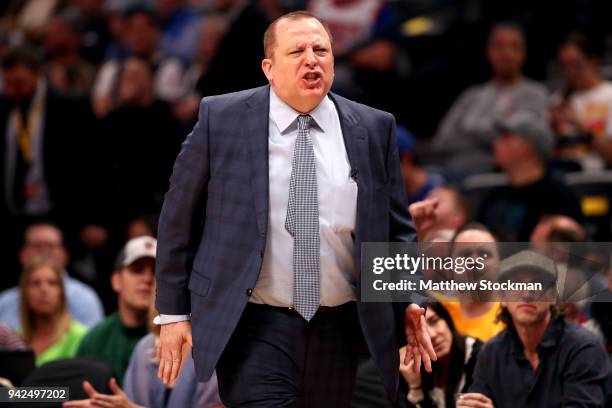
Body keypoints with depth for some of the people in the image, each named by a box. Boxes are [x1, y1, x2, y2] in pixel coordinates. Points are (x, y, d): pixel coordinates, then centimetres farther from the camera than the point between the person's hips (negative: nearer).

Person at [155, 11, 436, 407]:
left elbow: (396, 227, 11)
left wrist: (409, 300, -2)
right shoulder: (221, 119, -2)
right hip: (254, 329, -3)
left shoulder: (373, 129, 5)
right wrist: (174, 312, 2)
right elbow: (179, 218, 3)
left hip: (341, 331, 3)